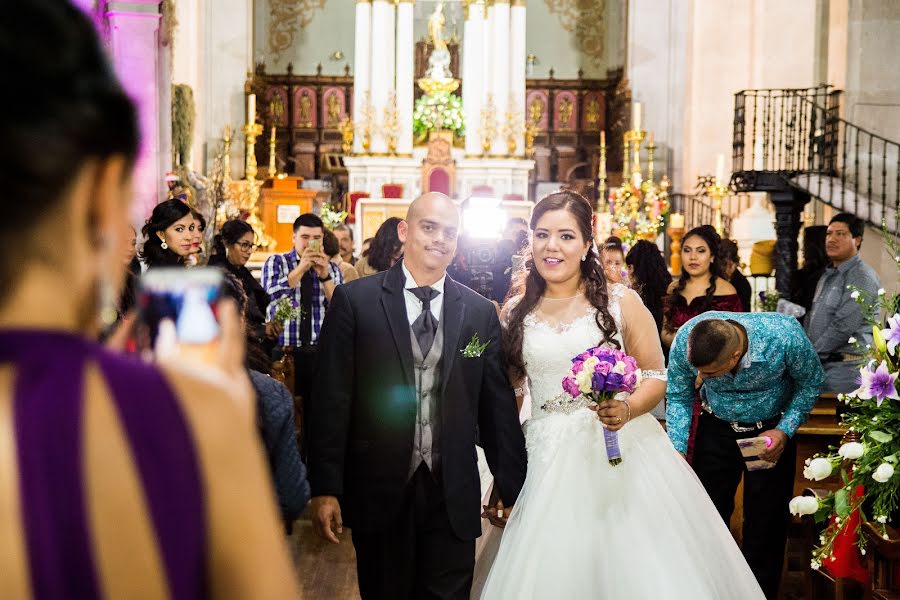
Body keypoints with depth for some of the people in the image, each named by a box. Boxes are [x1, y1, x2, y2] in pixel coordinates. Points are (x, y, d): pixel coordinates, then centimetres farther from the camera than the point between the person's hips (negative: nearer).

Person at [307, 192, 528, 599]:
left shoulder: (480, 313, 5)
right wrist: (324, 488, -7)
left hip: (453, 498, 2)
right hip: (379, 492, -1)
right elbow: (331, 398, -4)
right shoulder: (355, 300, -2)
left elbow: (498, 406, 7)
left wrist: (513, 490, 8)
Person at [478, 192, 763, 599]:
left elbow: (656, 375, 2)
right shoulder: (515, 312, 6)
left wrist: (627, 409, -18)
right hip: (550, 461, 1)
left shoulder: (620, 302, 0)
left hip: (621, 451, -1)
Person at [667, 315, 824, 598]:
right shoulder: (684, 341, -27)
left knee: (766, 522, 5)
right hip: (716, 429, 2)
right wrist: (677, 450, -18)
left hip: (771, 430, -2)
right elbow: (678, 397, -9)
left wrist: (785, 431, -20)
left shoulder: (785, 336, -33)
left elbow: (810, 381, -12)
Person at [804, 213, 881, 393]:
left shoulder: (862, 277, -11)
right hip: (822, 364, 8)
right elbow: (812, 317, 24)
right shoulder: (828, 275, 18)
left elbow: (843, 327, -19)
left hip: (846, 367, -8)